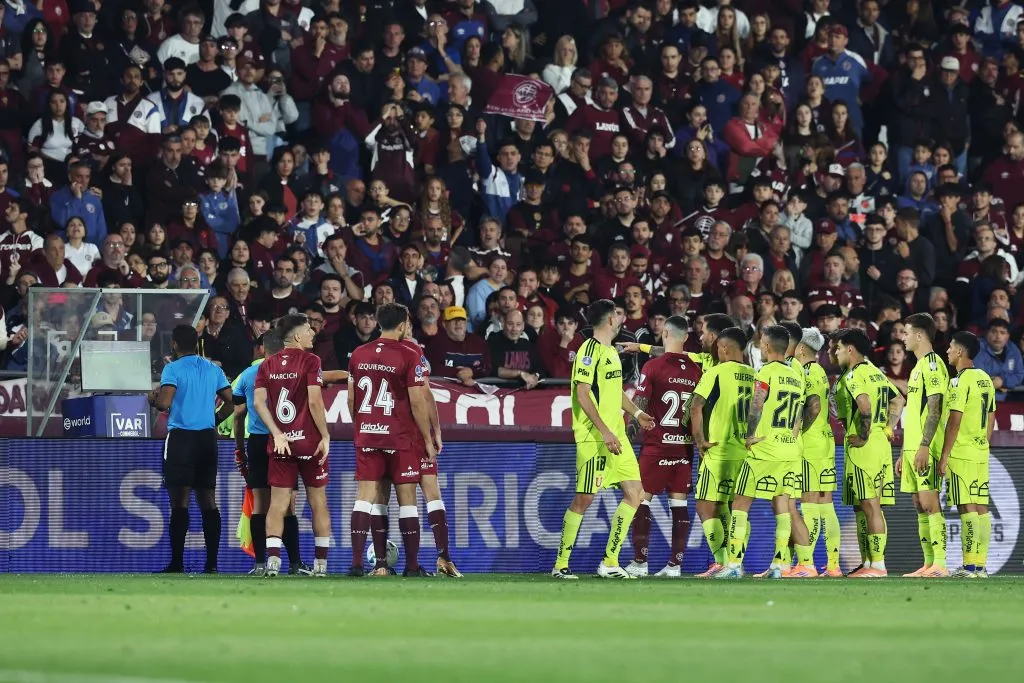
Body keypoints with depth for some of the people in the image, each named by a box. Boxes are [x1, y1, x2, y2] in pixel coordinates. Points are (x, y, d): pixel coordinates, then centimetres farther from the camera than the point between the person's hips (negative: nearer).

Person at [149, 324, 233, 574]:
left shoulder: (173, 369, -6)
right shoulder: (213, 369, 11)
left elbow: (164, 403, -16)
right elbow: (230, 402, 12)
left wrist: (153, 399, 6)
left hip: (181, 438, -5)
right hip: (208, 437, 5)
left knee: (179, 502, -5)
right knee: (208, 501, 7)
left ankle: (177, 563, -8)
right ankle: (212, 562, 2)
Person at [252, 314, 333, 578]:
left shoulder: (268, 364, 7)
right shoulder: (309, 361, -7)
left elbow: (258, 402, -1)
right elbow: (314, 401, -14)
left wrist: (277, 434, -3)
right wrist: (325, 436, -8)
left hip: (280, 444, 3)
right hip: (309, 441, -3)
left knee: (278, 503, 1)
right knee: (318, 502, 9)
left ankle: (273, 559, -15)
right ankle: (320, 564, 11)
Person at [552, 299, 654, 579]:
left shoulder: (611, 351, 16)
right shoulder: (590, 350, -12)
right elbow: (582, 394, -19)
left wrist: (636, 412, 19)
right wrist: (604, 432, -23)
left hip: (616, 436, 9)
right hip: (593, 438, -9)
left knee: (634, 493, 4)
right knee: (584, 498, -6)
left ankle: (610, 563, 9)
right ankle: (561, 564, 4)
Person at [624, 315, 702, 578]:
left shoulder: (652, 366, -8)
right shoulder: (696, 370, 5)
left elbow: (639, 404, -8)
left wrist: (630, 429, 4)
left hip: (657, 444, -4)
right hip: (684, 445, 4)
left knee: (641, 500, 2)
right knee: (679, 503, 6)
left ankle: (640, 562, -2)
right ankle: (675, 563, 4)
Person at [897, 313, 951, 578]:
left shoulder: (932, 364, -10)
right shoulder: (919, 367, 20)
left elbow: (934, 409, -18)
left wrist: (924, 446, -23)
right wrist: (905, 454, 24)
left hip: (925, 449, -10)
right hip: (912, 447, 10)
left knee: (929, 503, -13)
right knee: (920, 505, 8)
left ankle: (940, 564, -16)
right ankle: (928, 564, 10)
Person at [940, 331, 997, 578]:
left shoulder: (960, 381, -13)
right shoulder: (986, 379, 13)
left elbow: (954, 421, -17)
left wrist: (944, 456, -15)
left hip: (961, 453, -8)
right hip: (981, 453, 8)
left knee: (967, 508, -8)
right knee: (981, 507, 7)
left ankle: (970, 565, -10)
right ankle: (980, 565, 8)